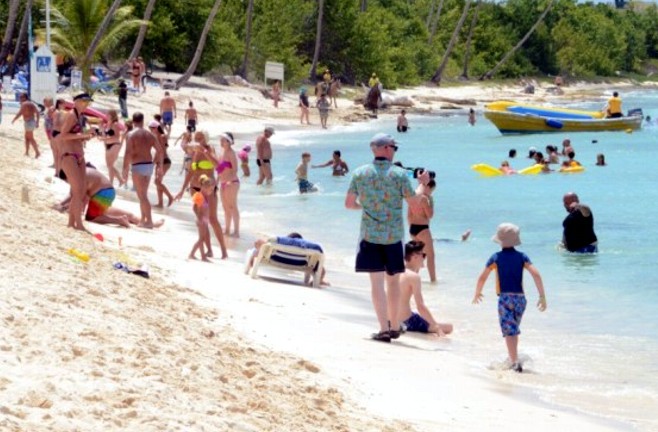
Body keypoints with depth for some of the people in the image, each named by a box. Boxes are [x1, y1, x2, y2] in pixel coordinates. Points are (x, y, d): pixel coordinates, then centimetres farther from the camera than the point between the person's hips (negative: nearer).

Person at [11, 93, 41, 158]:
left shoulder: (24, 104, -13)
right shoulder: (31, 103, 13)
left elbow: (19, 113, -18)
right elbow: (37, 112, 15)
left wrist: (13, 120, -6)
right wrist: (37, 122, 20)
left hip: (28, 122, -9)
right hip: (32, 121, 9)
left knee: (31, 138, -3)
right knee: (27, 137, 17)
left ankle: (37, 152, -5)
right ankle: (27, 152, 19)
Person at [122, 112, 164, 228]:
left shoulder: (131, 134, -8)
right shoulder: (149, 134, 11)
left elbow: (128, 153, -18)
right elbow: (161, 151, 10)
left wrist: (125, 169, -15)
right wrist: (159, 166, 18)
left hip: (138, 166, -7)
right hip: (149, 165, 7)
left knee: (142, 195, -5)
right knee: (143, 194, 19)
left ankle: (149, 221, -9)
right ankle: (143, 219, 25)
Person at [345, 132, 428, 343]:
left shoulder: (360, 173, -1)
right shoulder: (399, 174, -7)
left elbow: (349, 203, 7)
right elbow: (416, 206, -4)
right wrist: (423, 184, 12)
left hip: (370, 235, 0)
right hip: (393, 236, 0)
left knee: (377, 281, -1)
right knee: (393, 280, 14)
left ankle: (384, 328, -9)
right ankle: (394, 326, 22)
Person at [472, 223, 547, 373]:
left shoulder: (496, 257, -1)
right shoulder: (522, 257, 4)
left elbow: (482, 277, 0)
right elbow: (536, 274, -7)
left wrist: (477, 293, 17)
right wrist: (542, 296, -6)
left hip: (505, 298, -4)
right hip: (520, 297, 4)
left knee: (510, 331, -9)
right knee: (514, 328, 23)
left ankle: (515, 362, -21)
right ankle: (513, 357, 36)